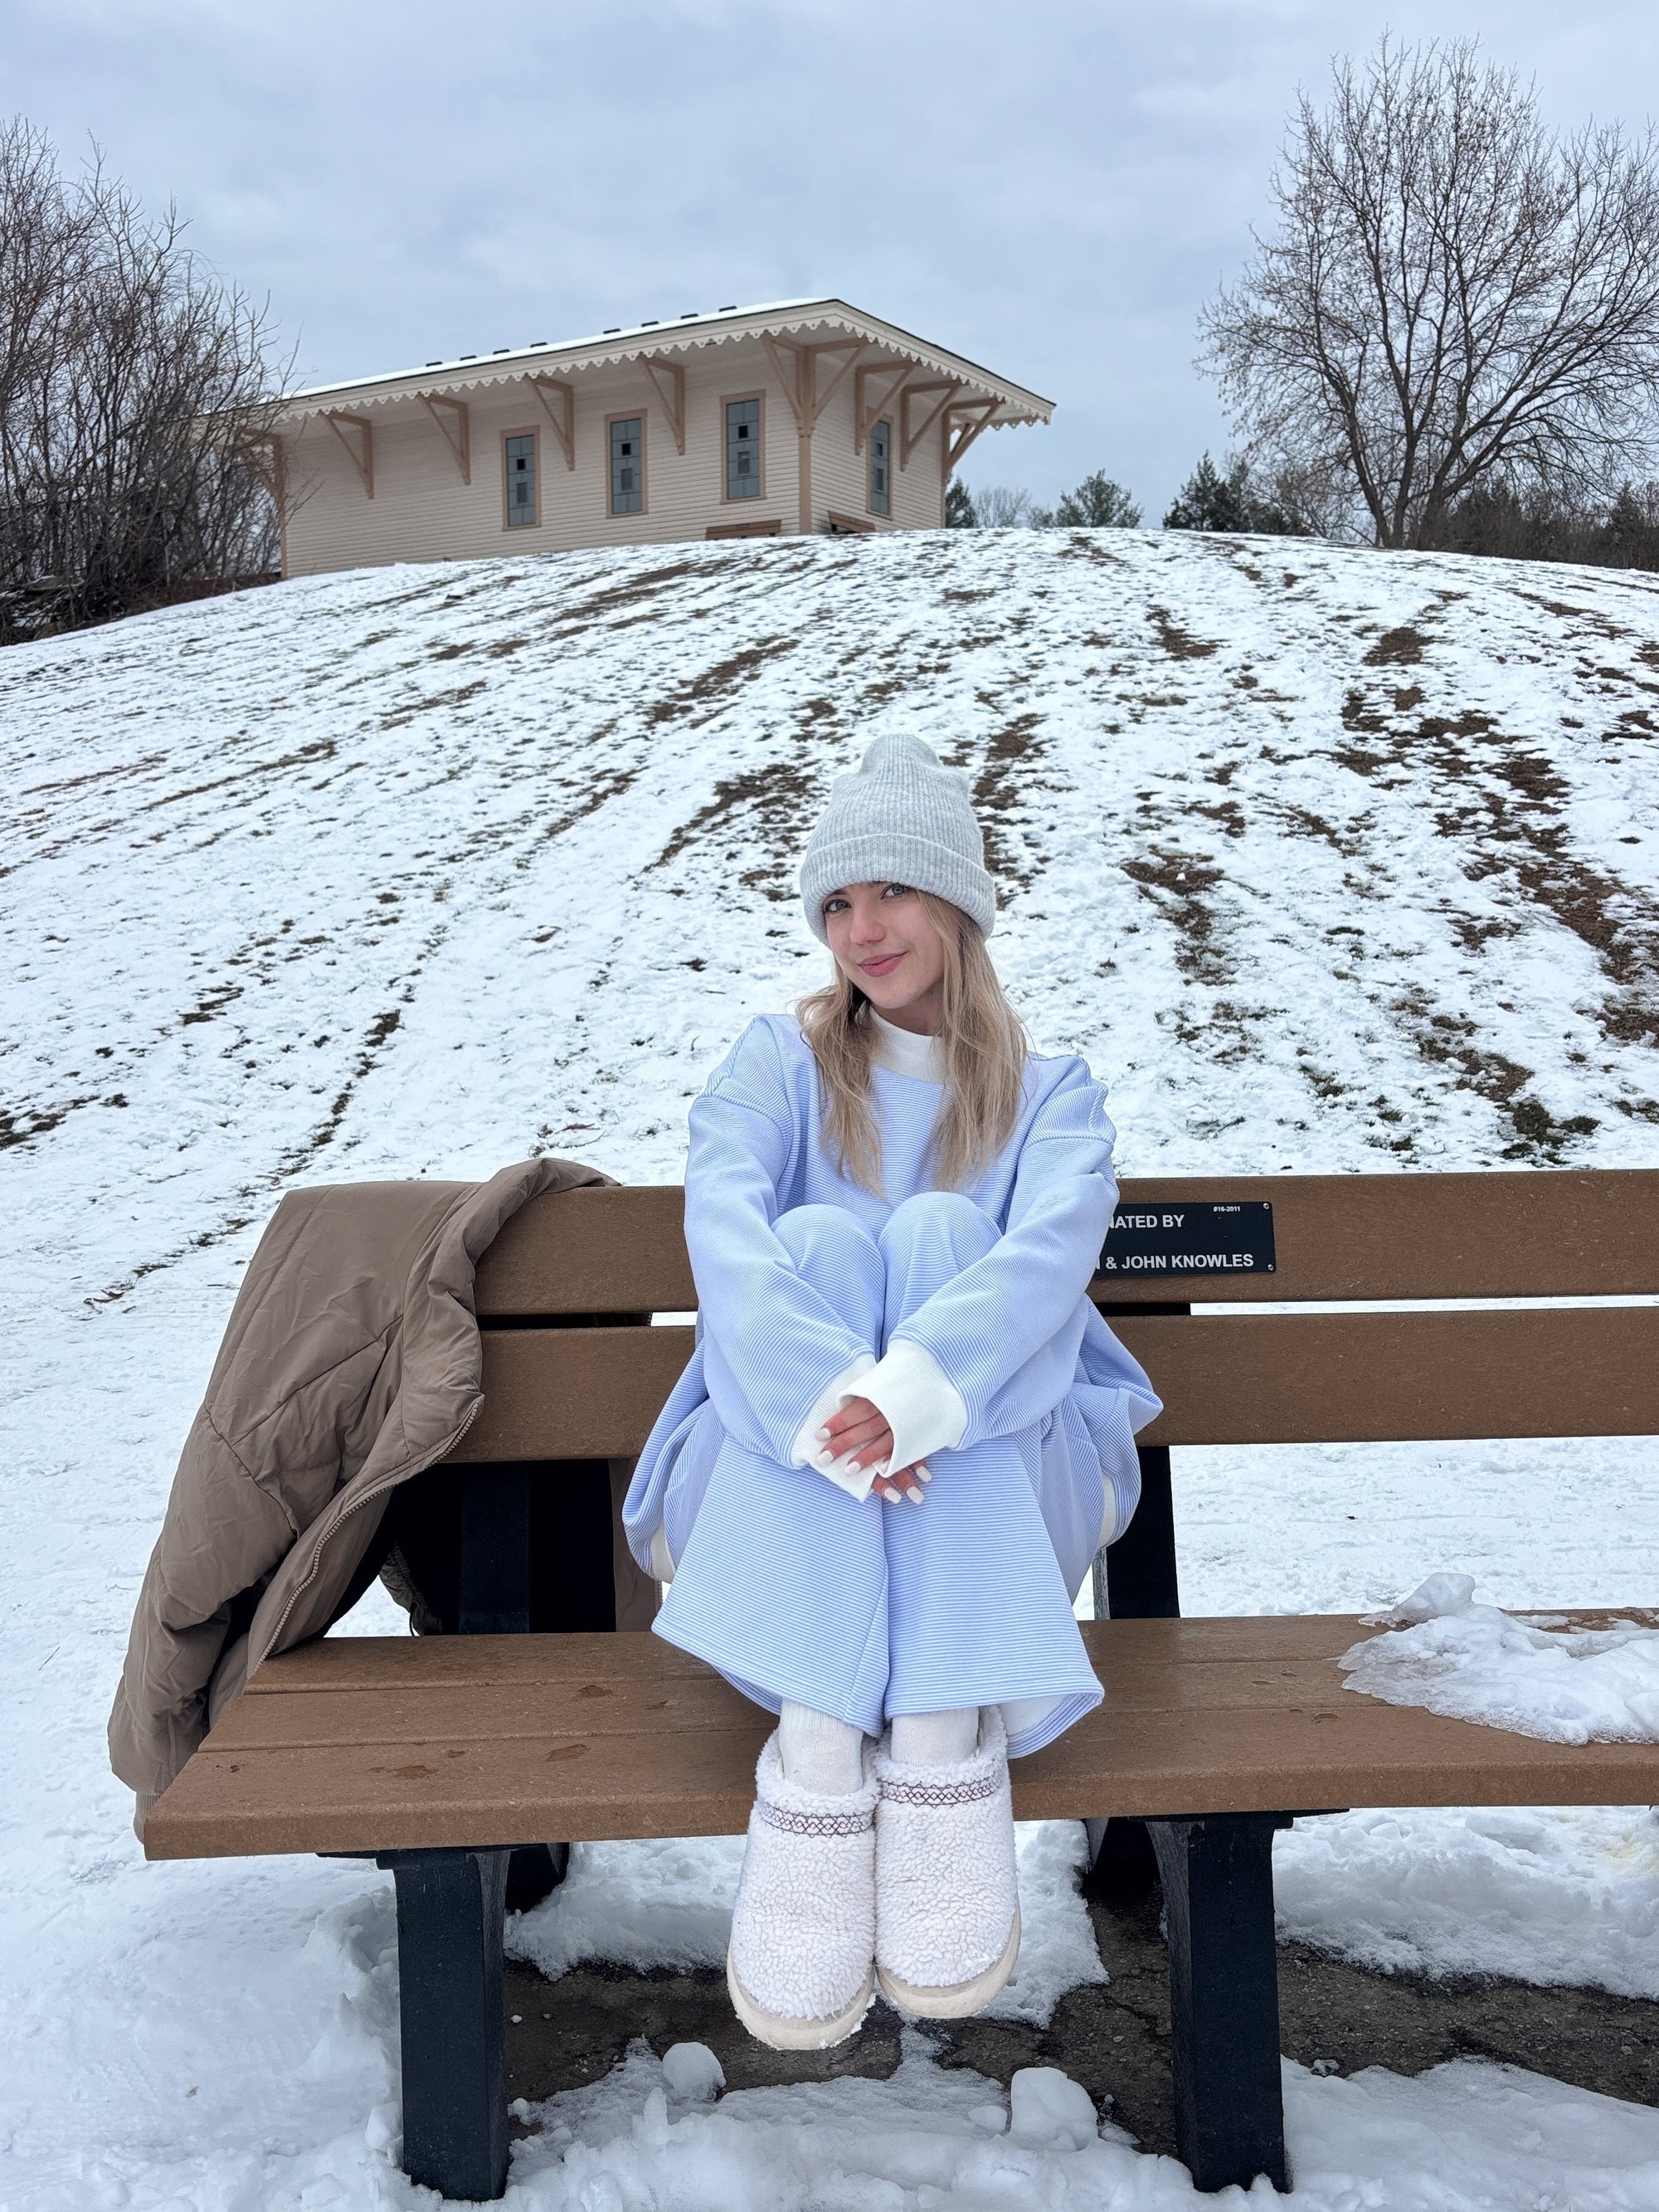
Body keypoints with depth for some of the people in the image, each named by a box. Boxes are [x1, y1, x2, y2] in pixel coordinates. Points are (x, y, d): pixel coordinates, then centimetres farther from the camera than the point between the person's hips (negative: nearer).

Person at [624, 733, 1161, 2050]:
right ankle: (818, 1757, -39)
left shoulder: (1050, 1093, 10)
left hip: (1003, 1489, 0)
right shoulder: (781, 1065, 11)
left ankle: (944, 1739, -36)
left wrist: (911, 1396, -37)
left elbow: (1050, 1250, -15)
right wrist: (829, 1404, -34)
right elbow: (724, 1228, -13)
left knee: (938, 1228, -26)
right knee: (818, 1240, -27)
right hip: (775, 1481, 1)